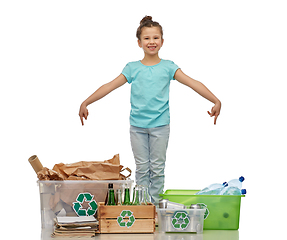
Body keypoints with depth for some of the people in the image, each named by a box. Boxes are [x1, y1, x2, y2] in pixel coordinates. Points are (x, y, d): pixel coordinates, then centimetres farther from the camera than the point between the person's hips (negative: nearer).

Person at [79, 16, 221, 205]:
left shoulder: (168, 67, 1)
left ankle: (156, 205, 14)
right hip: (137, 125, 1)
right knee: (141, 168, 6)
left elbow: (192, 83, -9)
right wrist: (85, 103, -5)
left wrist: (215, 101, -20)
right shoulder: (132, 68, 4)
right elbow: (110, 86, 1)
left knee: (157, 168, 5)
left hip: (160, 125, -1)